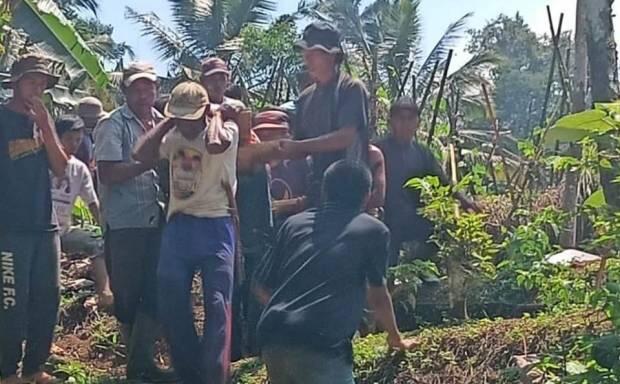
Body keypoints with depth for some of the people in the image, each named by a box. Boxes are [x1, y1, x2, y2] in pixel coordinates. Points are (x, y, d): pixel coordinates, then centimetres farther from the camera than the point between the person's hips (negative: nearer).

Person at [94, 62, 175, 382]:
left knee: (154, 292, 4)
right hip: (124, 224, -5)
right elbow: (107, 173, -14)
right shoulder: (112, 125, -4)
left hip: (156, 221, 5)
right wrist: (150, 161, -18)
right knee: (128, 294, 5)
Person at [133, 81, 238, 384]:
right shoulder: (173, 136, 10)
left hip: (215, 226, -5)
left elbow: (214, 144, -28)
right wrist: (168, 122, 0)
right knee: (171, 304, 6)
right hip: (178, 226, 5)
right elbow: (141, 154, -6)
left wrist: (215, 117, -10)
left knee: (217, 304, -4)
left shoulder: (227, 130, -4)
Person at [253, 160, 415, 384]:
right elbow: (378, 297, 20)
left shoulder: (294, 223, 20)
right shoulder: (373, 231, 11)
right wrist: (395, 338, 39)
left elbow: (262, 288, 22)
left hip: (272, 337, 6)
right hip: (321, 345, -5)